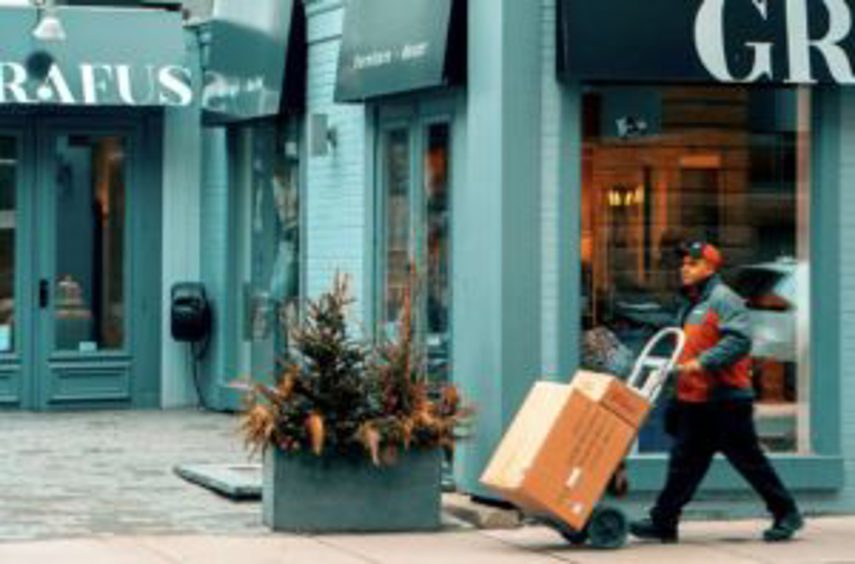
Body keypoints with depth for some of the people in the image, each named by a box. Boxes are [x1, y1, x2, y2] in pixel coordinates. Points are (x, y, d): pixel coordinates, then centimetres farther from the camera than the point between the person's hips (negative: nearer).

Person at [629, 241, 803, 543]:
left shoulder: (723, 300, -11)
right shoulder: (691, 306, 19)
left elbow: (739, 340, -24)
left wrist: (704, 362, -28)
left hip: (725, 399, -9)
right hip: (695, 402, 9)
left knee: (749, 459, -1)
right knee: (684, 462, 6)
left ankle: (786, 513, 11)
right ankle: (662, 522, 6)